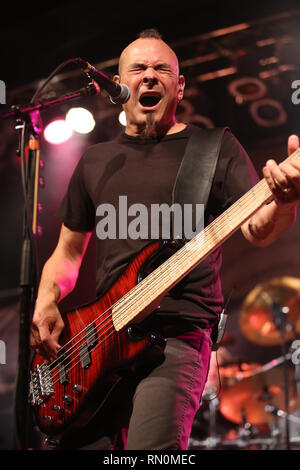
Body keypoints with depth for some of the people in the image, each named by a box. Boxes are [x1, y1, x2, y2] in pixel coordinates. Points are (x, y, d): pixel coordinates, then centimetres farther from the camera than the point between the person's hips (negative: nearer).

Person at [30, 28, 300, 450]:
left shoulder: (215, 147, 8)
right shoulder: (95, 161, 20)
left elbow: (257, 230, -5)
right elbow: (68, 253, 25)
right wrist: (46, 301, 4)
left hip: (178, 336, -4)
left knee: (152, 445, -24)